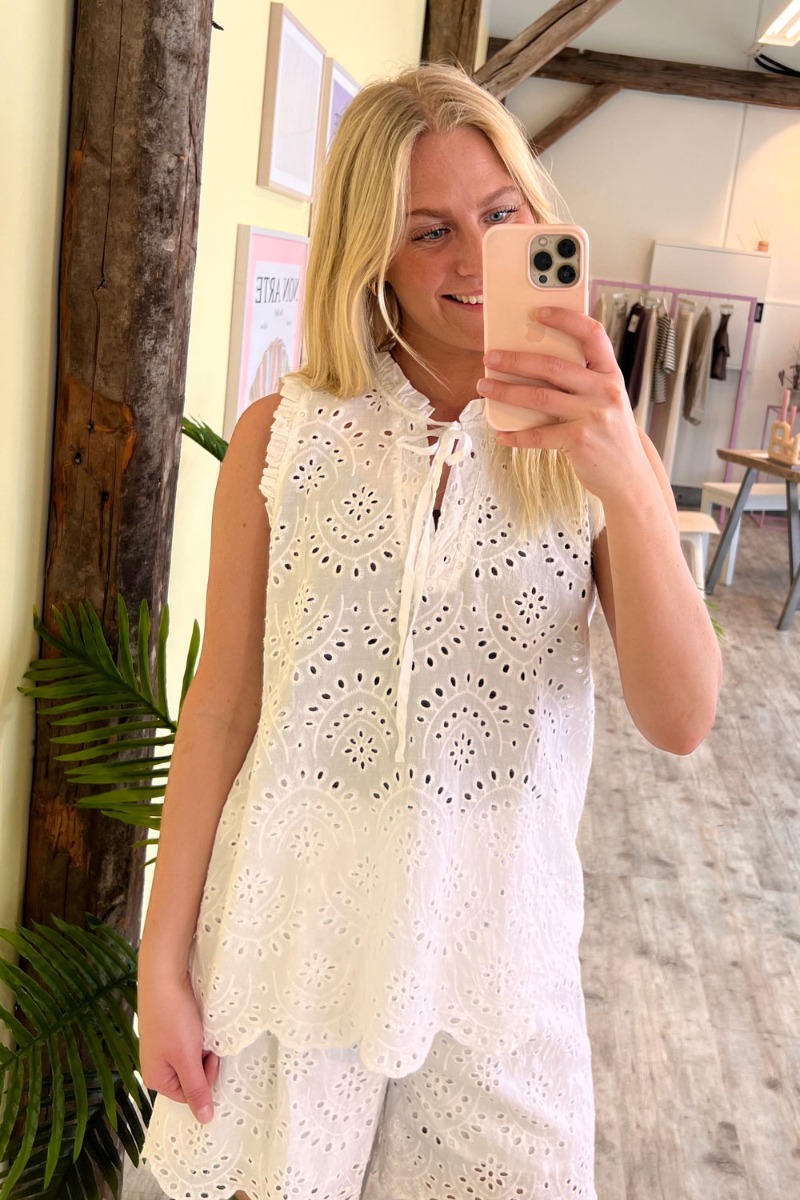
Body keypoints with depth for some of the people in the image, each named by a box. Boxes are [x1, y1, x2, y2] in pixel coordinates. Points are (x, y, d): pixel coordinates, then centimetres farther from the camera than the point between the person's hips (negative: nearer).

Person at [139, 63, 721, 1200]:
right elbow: (221, 707, -4)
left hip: (496, 937, 1)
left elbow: (680, 721, -13)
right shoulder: (285, 435, -6)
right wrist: (163, 967, -2)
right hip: (295, 923, 0)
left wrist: (630, 487, -27)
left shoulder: (597, 449, -3)